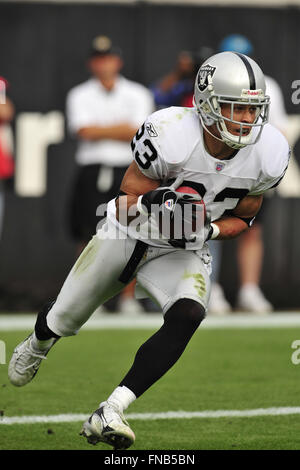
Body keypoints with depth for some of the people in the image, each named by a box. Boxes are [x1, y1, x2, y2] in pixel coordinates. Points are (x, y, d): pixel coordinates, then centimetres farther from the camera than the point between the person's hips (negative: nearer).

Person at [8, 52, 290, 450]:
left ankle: (108, 415, -28)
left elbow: (241, 218, -1)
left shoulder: (268, 155, -18)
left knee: (187, 316, -30)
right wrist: (156, 201, -41)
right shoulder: (170, 136, -31)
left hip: (183, 253, 2)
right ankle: (37, 345, 57)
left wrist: (209, 230, -22)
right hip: (126, 235, -2)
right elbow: (125, 203, -20)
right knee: (65, 319, 16)